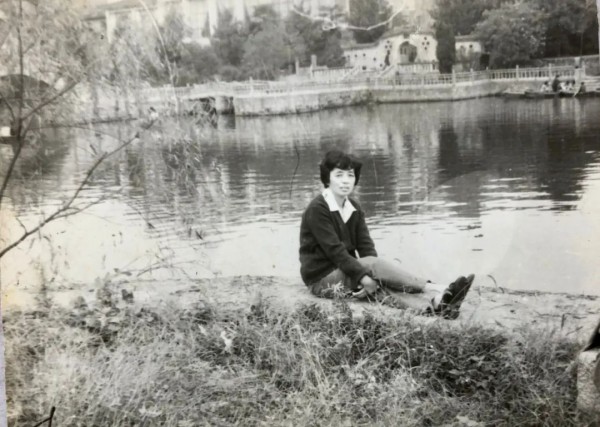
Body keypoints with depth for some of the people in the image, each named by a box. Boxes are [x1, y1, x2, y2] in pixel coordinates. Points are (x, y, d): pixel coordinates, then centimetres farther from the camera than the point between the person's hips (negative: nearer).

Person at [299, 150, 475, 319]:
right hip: (322, 278, -6)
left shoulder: (354, 209, 9)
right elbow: (334, 250, -21)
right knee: (375, 264, -28)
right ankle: (435, 290, -35)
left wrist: (370, 276, -19)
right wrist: (363, 276, -28)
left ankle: (429, 304, -48)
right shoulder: (317, 209, -13)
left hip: (346, 271, 6)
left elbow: (366, 246, -1)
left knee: (378, 289, -24)